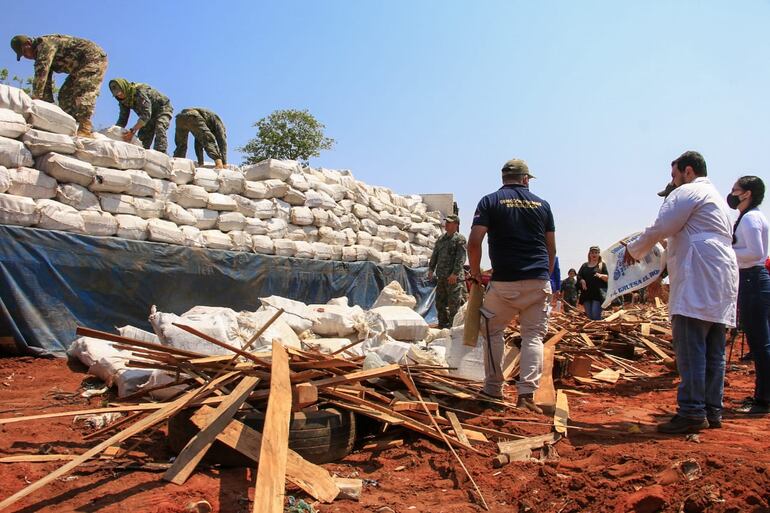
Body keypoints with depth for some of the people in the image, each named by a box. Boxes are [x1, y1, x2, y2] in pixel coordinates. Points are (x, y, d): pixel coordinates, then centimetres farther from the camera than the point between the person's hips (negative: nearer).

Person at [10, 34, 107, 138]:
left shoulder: (45, 43, -19)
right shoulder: (40, 55, 12)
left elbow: (41, 72, -28)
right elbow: (46, 81, 12)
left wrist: (35, 98, -30)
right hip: (81, 66, 11)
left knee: (82, 90, -26)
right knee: (65, 93, 5)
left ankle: (85, 130, -37)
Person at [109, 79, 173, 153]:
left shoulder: (139, 91, -33)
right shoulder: (123, 101, -8)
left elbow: (146, 114, -41)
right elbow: (122, 120, -5)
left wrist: (133, 130, -47)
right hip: (151, 115, 8)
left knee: (159, 129, -33)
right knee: (142, 137, -2)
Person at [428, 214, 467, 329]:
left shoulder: (460, 239, -6)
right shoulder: (441, 239, 16)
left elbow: (460, 258, -14)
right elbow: (435, 255, 20)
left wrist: (455, 273, -20)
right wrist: (431, 269, 10)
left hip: (454, 277, -8)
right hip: (441, 276, 8)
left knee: (454, 303, -5)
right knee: (440, 302, 13)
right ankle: (443, 324, 24)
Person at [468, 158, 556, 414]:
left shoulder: (490, 201, 1)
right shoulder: (542, 204, 11)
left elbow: (474, 242, -8)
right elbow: (551, 248, 13)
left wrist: (475, 271, 7)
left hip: (504, 282, -2)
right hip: (539, 282, 2)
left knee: (493, 331, 15)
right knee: (533, 335, 8)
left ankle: (493, 388, 20)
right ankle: (527, 393, 0)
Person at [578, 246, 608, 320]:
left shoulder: (603, 265, 8)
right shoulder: (584, 265, 19)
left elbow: (608, 278, 1)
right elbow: (578, 276, 16)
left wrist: (601, 275, -19)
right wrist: (582, 281, -6)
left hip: (598, 293, -4)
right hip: (586, 293, 4)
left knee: (596, 315, -15)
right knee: (589, 315, 4)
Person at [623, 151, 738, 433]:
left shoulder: (687, 193, -1)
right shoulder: (717, 198, 30)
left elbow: (660, 229, -7)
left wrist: (633, 250, 8)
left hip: (698, 282, -10)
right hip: (723, 282, 10)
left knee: (690, 347, -12)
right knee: (713, 350, 9)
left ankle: (692, 412, -13)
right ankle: (712, 410, 13)